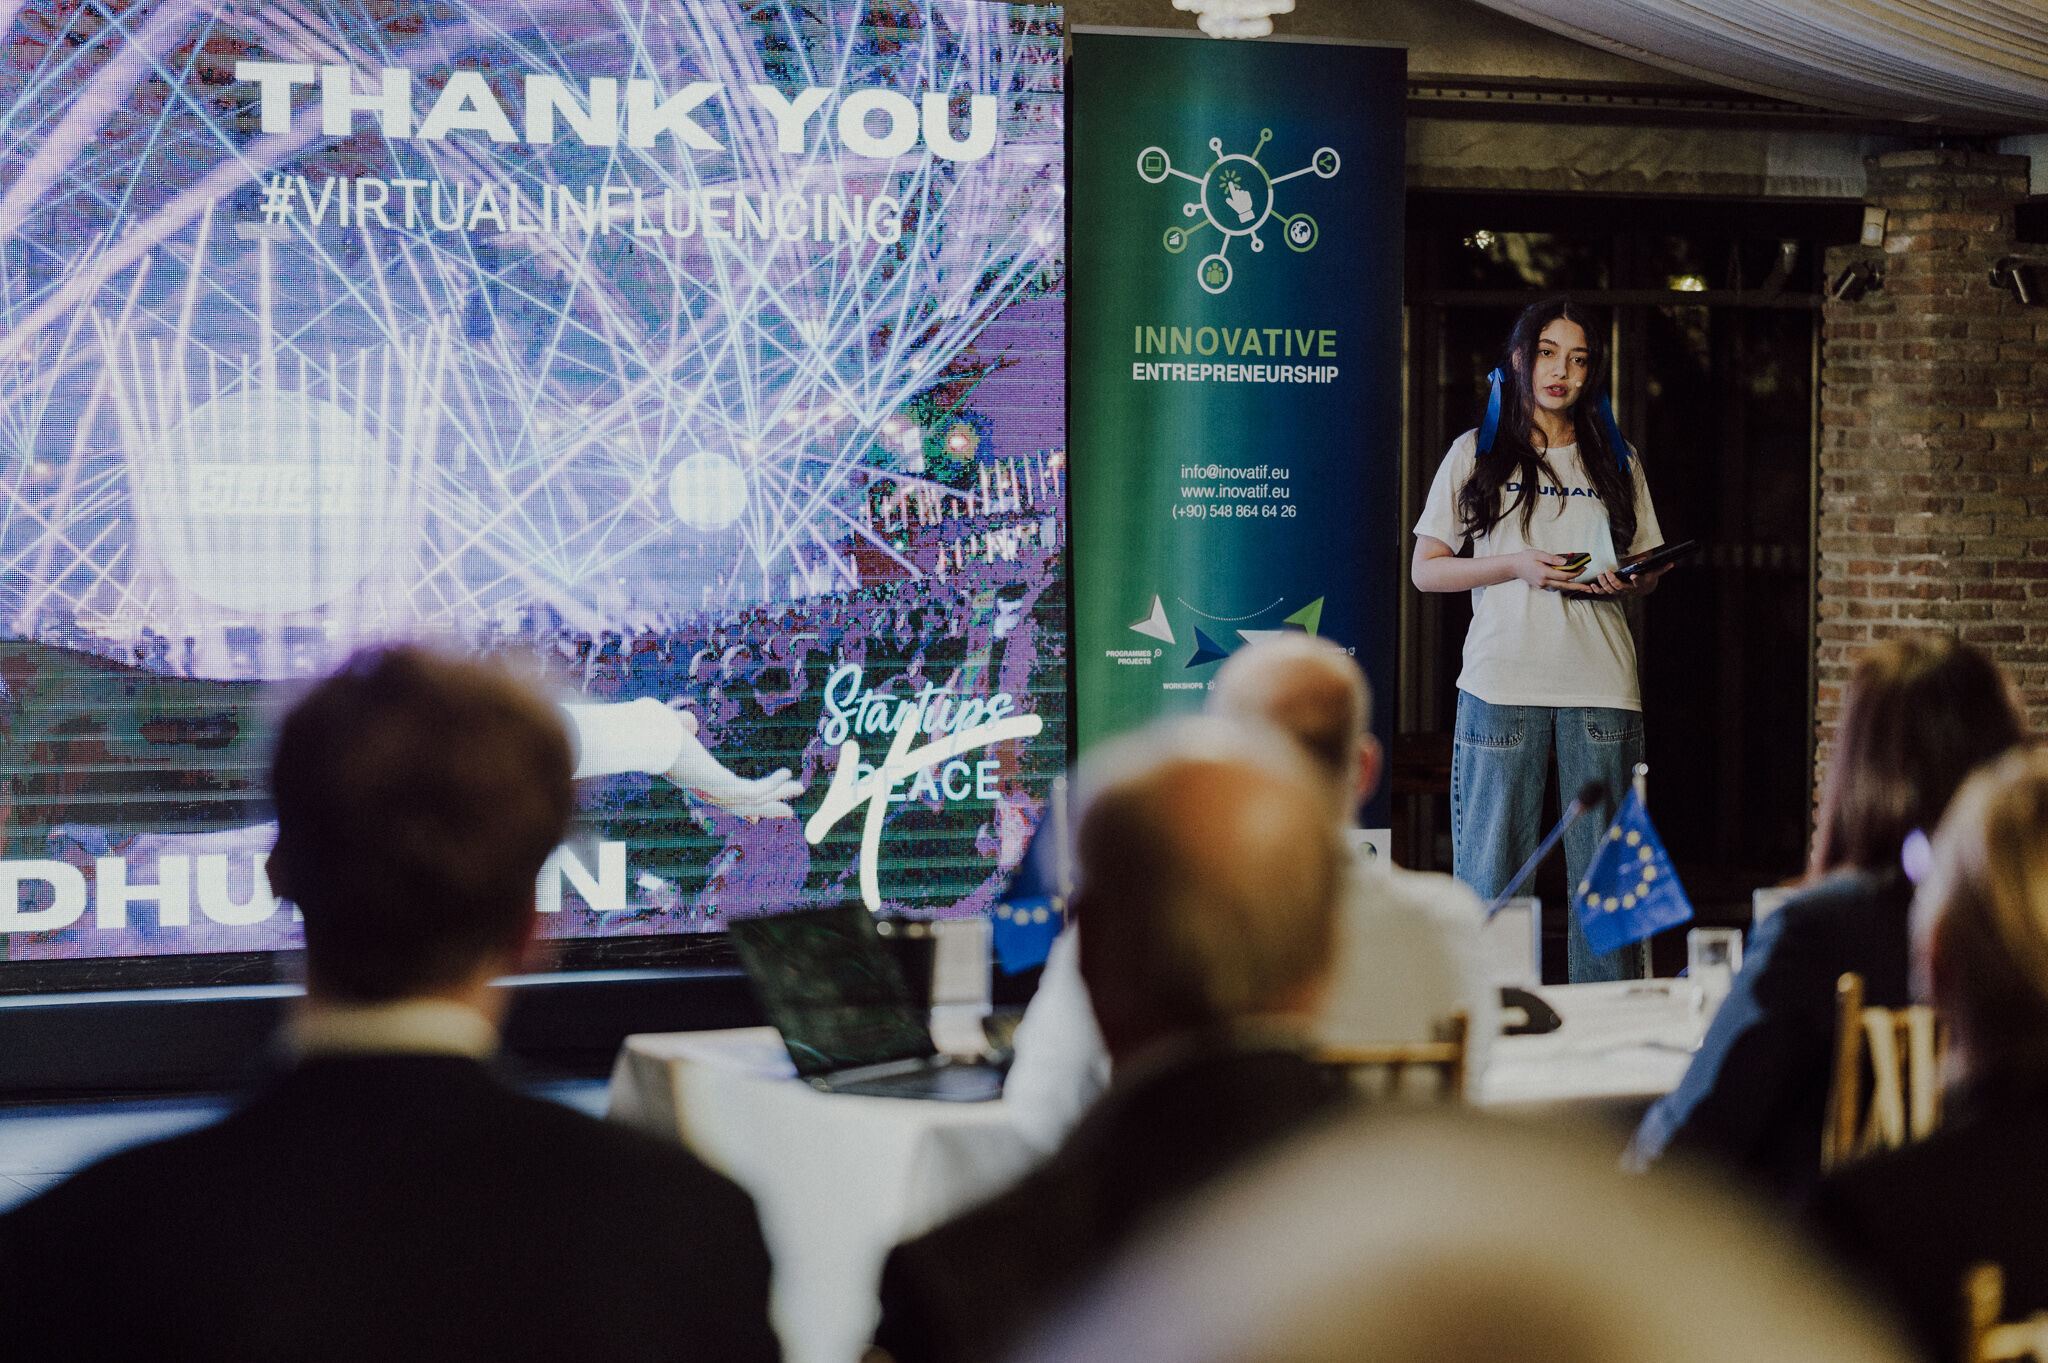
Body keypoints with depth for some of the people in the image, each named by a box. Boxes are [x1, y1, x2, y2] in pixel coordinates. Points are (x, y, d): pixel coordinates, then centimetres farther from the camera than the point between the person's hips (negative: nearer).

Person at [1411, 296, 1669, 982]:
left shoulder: (1616, 461, 14)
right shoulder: (1475, 454, 8)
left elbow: (1648, 570, 19)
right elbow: (1425, 568, 6)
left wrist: (1626, 582, -6)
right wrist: (1518, 566, -9)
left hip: (1601, 689, 2)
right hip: (1501, 685, -1)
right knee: (1492, 871, -2)